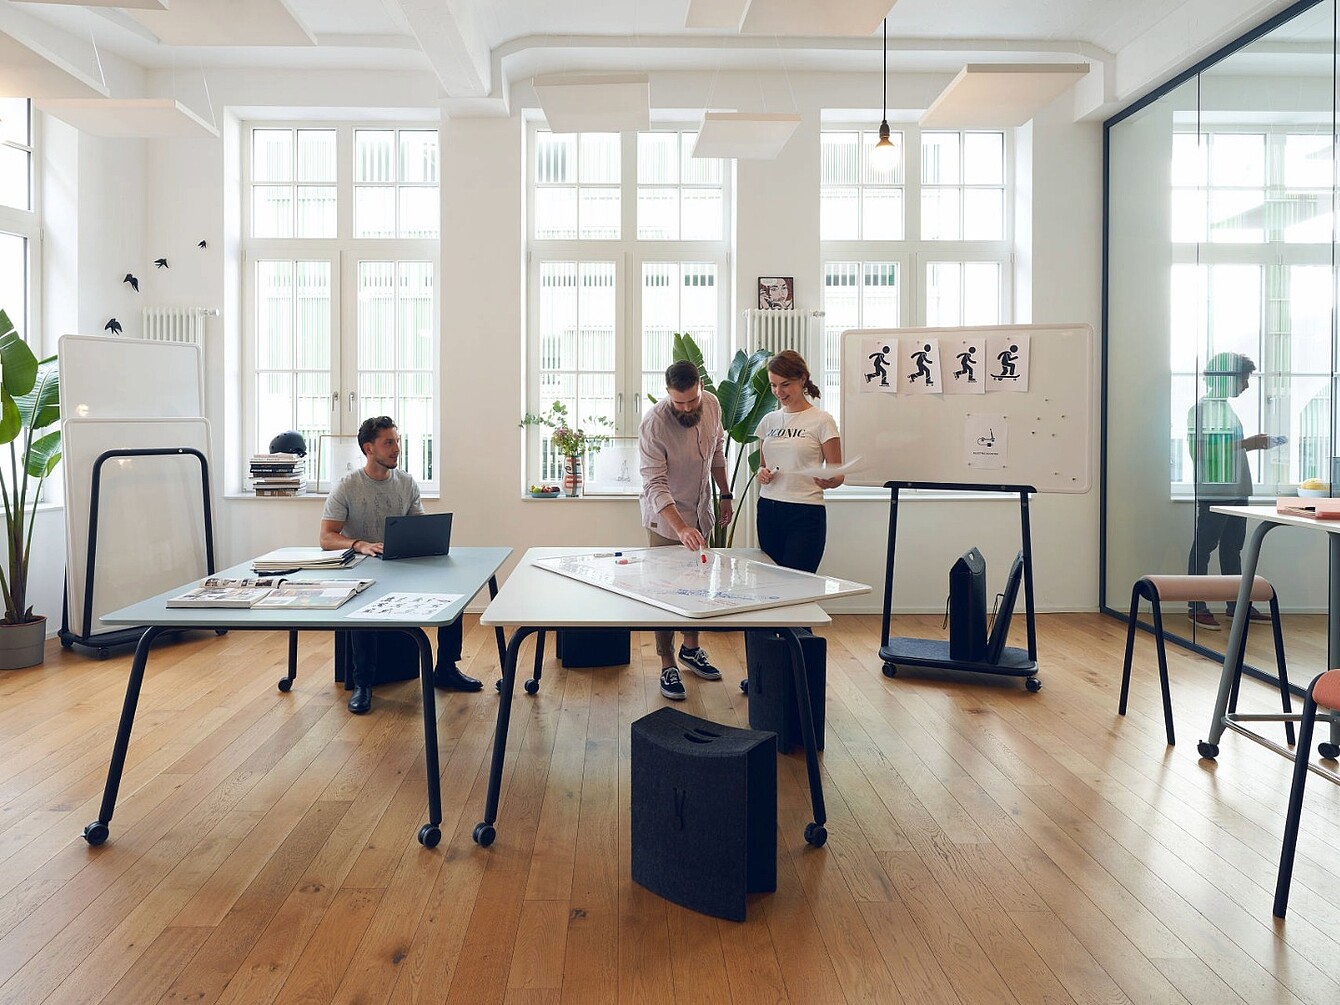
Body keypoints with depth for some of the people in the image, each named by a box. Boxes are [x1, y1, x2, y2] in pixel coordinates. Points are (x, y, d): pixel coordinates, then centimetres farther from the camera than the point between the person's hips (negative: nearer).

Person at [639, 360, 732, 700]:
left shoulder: (712, 405, -9)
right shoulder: (653, 423, -28)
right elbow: (655, 485, -31)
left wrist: (725, 495, 13)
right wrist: (681, 528, -43)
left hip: (700, 513, 6)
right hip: (666, 519, -6)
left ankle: (691, 649, 36)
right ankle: (668, 667, 12)